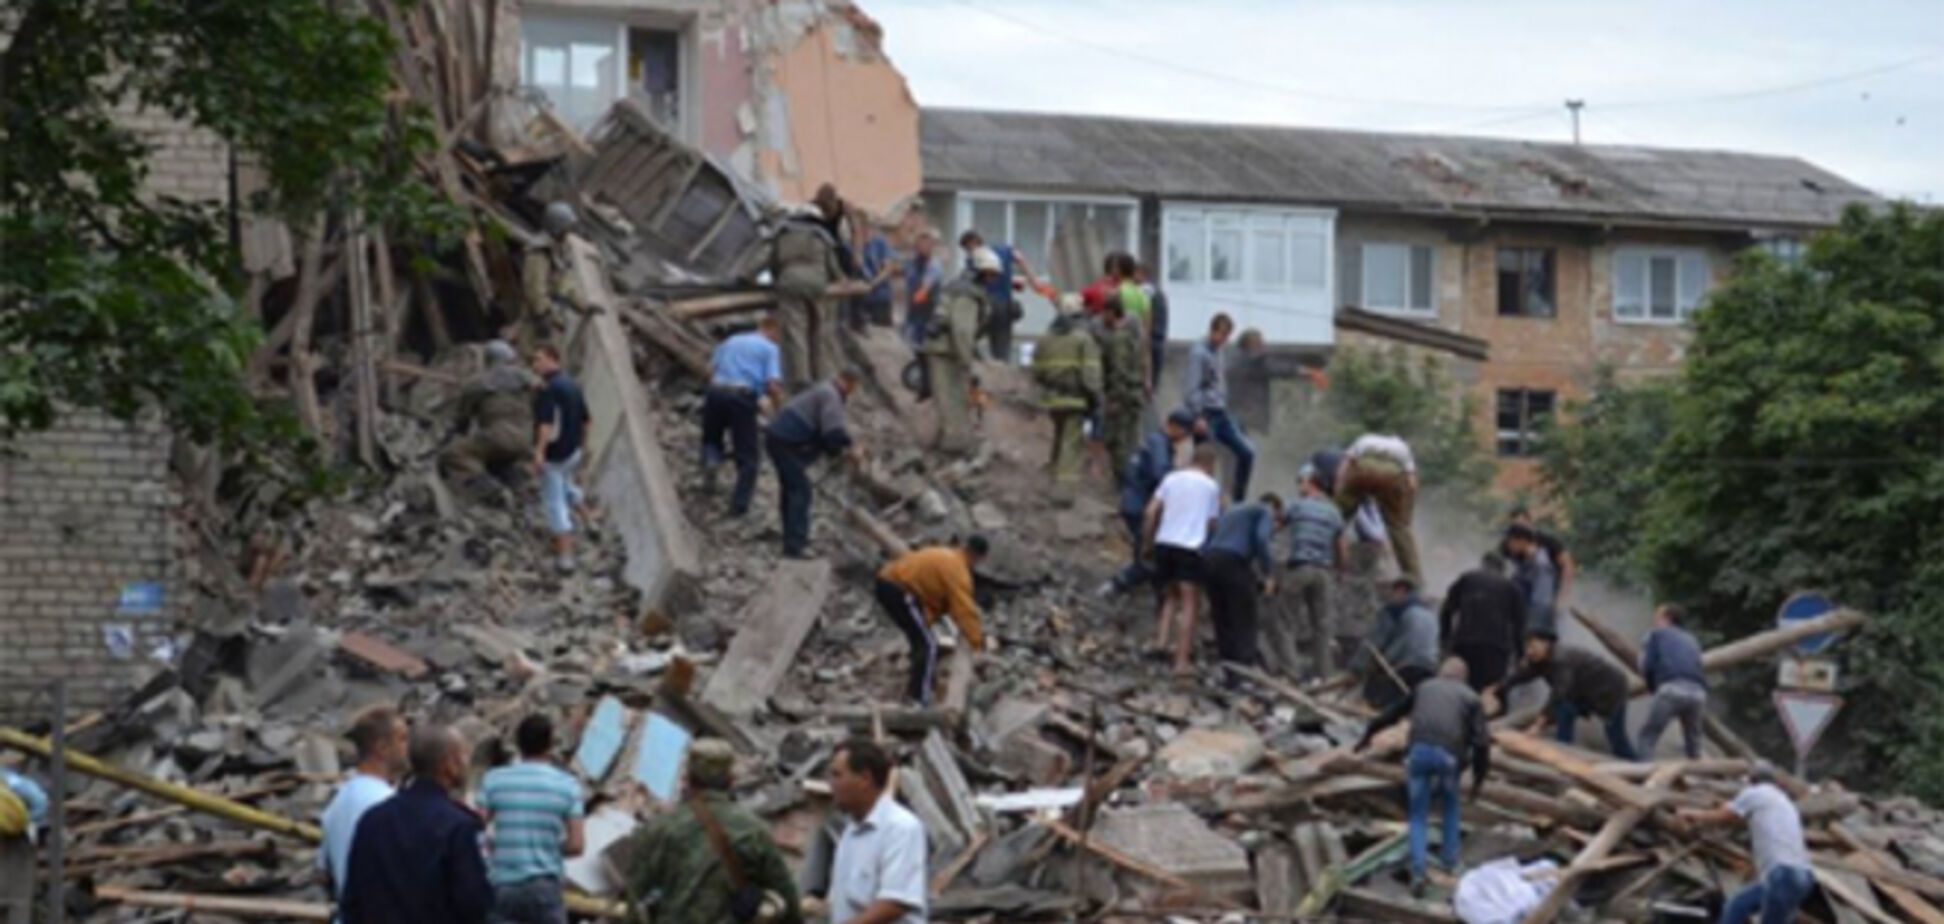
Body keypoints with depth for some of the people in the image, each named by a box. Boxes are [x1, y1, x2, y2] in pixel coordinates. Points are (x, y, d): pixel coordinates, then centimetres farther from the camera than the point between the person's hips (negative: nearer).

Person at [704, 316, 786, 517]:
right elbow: (773, 385, -4)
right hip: (743, 398, -4)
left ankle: (710, 458, -6)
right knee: (747, 456, 9)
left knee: (711, 437, 27)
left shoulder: (730, 342, 23)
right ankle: (739, 504, 2)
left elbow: (711, 370, 13)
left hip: (715, 393, 4)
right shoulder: (770, 349, 8)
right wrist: (781, 412, 8)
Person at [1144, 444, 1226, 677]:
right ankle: (1182, 661, -10)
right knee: (1189, 602, -2)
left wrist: (1147, 540, 11)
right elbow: (1213, 523, 6)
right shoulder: (1211, 486, 6)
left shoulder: (1171, 479, 11)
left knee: (1171, 596, 21)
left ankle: (1162, 639, 0)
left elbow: (1151, 512, 4)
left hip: (1164, 542, 4)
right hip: (1191, 546, -4)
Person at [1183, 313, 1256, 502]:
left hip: (1221, 414, 8)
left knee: (1247, 451, 2)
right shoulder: (1199, 353, -12)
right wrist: (1198, 417, -22)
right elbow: (1192, 387, -17)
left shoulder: (1220, 353, 12)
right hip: (1205, 415, -8)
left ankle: (1237, 498, 11)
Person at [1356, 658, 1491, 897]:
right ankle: (1450, 859, 27)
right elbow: (1481, 740, 6)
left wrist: (1367, 735, 49)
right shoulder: (1471, 698, 17)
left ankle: (1418, 872, -6)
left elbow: (1391, 713, 35)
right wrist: (1479, 777, 14)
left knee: (1419, 816, 11)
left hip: (1419, 751, 1)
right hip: (1447, 754, -1)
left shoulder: (1424, 688, 26)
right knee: (1450, 804, 29)